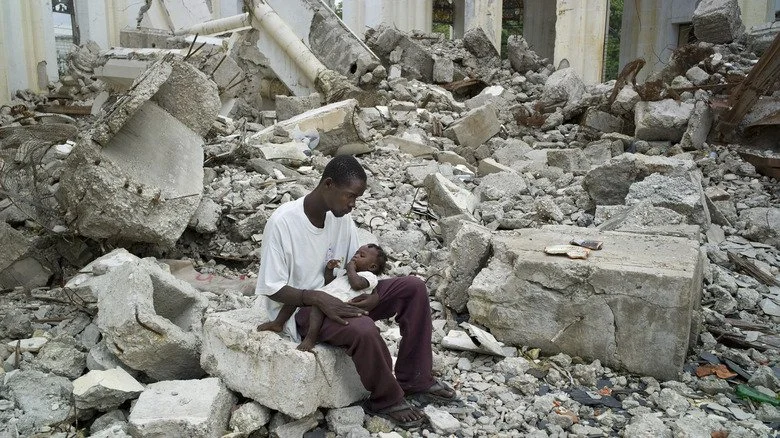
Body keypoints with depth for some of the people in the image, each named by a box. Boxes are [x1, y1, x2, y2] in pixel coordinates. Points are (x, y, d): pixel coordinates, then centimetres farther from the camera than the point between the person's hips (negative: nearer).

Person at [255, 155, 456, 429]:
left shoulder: (341, 217, -3)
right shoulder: (283, 223, -22)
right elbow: (273, 289, -19)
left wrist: (374, 295, -15)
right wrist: (319, 298, -33)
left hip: (338, 296, 7)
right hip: (302, 307, -7)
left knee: (413, 287, -7)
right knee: (363, 330, -35)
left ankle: (414, 380, 0)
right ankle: (387, 400, -7)